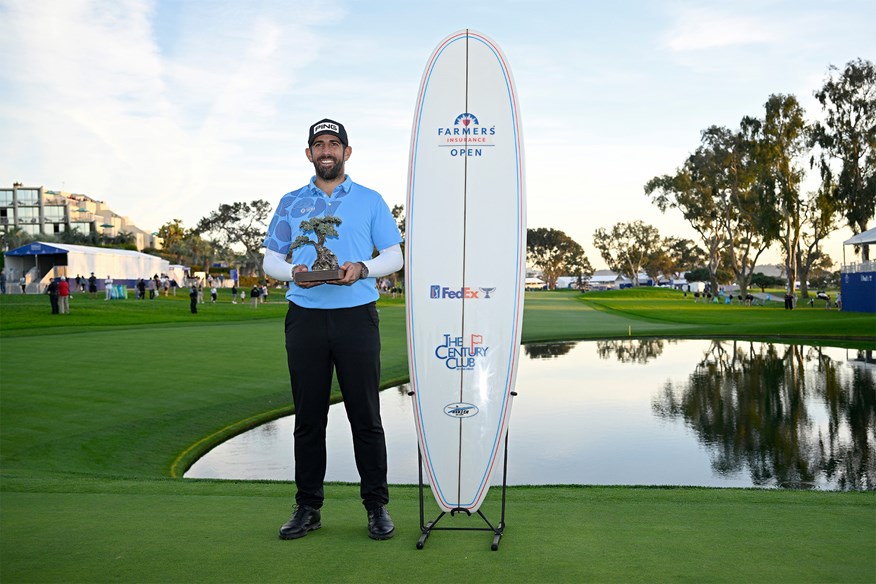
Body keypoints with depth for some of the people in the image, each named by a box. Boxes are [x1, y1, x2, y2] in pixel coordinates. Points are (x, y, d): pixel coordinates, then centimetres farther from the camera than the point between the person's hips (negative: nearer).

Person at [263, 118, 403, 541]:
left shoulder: (371, 201, 10)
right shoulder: (290, 203, 14)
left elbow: (394, 256, 7)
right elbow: (271, 260, 12)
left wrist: (362, 268, -13)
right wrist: (294, 272, -10)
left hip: (356, 315, -1)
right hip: (305, 316, 2)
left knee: (366, 415, 0)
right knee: (308, 416, 5)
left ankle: (376, 506, 10)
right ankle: (307, 507, 15)